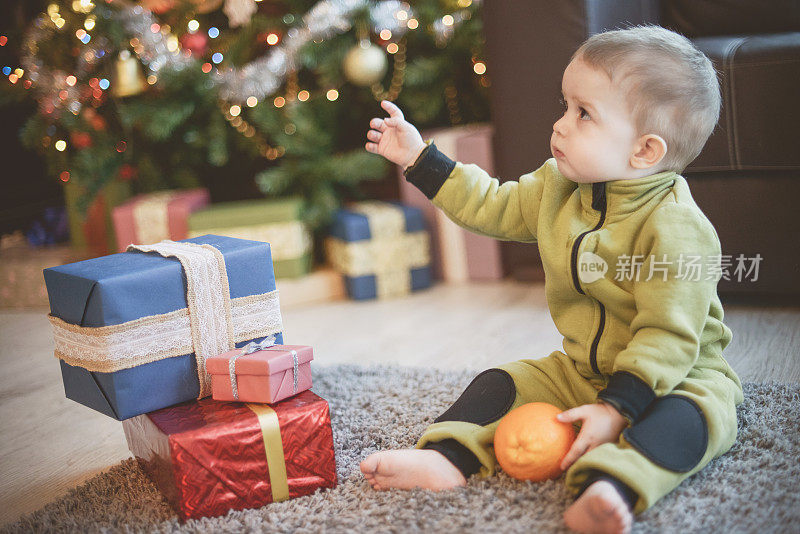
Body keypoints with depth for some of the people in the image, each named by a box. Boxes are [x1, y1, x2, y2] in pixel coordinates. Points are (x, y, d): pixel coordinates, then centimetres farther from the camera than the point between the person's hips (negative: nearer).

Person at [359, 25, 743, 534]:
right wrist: (419, 157, 9)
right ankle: (447, 459, -18)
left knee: (692, 416, -35)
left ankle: (613, 487, -57)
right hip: (579, 371, 7)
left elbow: (667, 336, -26)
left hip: (679, 374, -6)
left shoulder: (677, 229, -25)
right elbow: (493, 206, 11)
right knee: (502, 384, -4)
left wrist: (617, 407, -33)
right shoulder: (558, 188, -2)